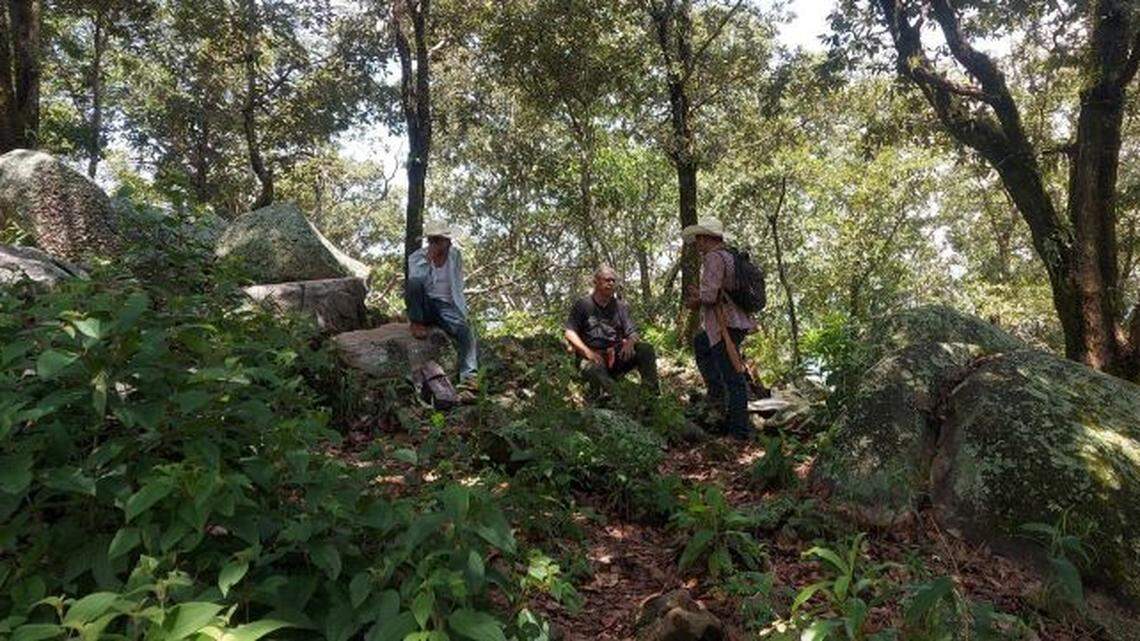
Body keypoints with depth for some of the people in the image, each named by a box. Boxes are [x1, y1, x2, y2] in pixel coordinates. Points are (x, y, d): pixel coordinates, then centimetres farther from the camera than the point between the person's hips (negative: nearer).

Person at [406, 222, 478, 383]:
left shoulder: (455, 256, 6)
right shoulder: (417, 257, -1)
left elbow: (458, 287, 8)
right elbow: (413, 282, -18)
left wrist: (463, 314, -2)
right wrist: (427, 260, -26)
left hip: (445, 305, 1)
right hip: (422, 306, -1)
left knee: (465, 329, -28)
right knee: (414, 282, -32)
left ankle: (468, 376, -34)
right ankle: (417, 324, -15)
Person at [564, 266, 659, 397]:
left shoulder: (620, 306, 18)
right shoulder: (583, 304, 8)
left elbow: (632, 333, 15)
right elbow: (570, 333, -1)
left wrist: (630, 343, -11)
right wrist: (588, 352, -17)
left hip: (616, 356, 4)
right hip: (592, 357, -4)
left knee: (646, 349, -21)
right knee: (596, 371, -39)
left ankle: (651, 395, -25)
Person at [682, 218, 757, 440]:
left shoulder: (713, 257, -14)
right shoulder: (729, 256, 16)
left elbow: (709, 295, -22)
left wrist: (695, 302, -1)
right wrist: (698, 296, 16)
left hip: (726, 325, -11)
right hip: (737, 320, 11)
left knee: (733, 377, -5)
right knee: (700, 343, 30)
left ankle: (739, 430, 3)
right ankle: (716, 391, 25)